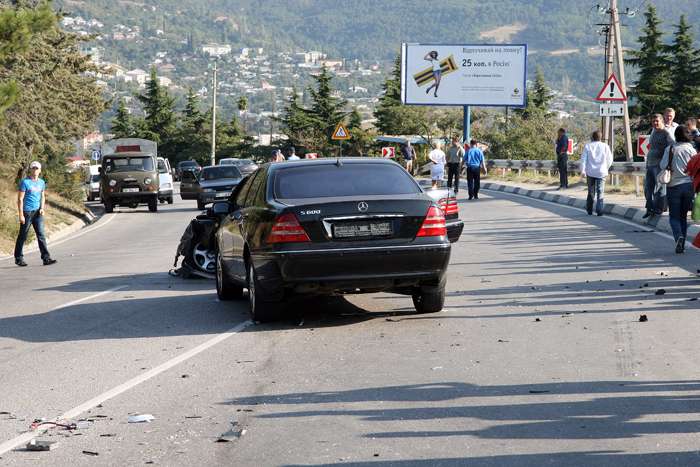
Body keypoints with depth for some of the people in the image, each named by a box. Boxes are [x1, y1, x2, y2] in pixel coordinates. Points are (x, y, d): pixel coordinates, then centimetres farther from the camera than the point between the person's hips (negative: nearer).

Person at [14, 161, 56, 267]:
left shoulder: (42, 182, 11)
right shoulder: (25, 182, -7)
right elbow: (20, 199, -9)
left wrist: (42, 208, 3)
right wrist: (21, 215, -15)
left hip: (37, 213, 5)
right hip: (27, 212, -5)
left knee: (41, 235, -3)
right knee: (23, 236, 4)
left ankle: (46, 258, -8)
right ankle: (18, 258, 16)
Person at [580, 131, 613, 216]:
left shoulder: (588, 146, 2)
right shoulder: (605, 146, 2)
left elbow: (583, 159, -5)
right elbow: (610, 160, 7)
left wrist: (582, 171, -7)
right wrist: (606, 168, 23)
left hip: (590, 172, 1)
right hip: (601, 172, -1)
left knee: (591, 192, 13)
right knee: (600, 192, 0)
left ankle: (589, 210, 18)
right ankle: (599, 211, -9)